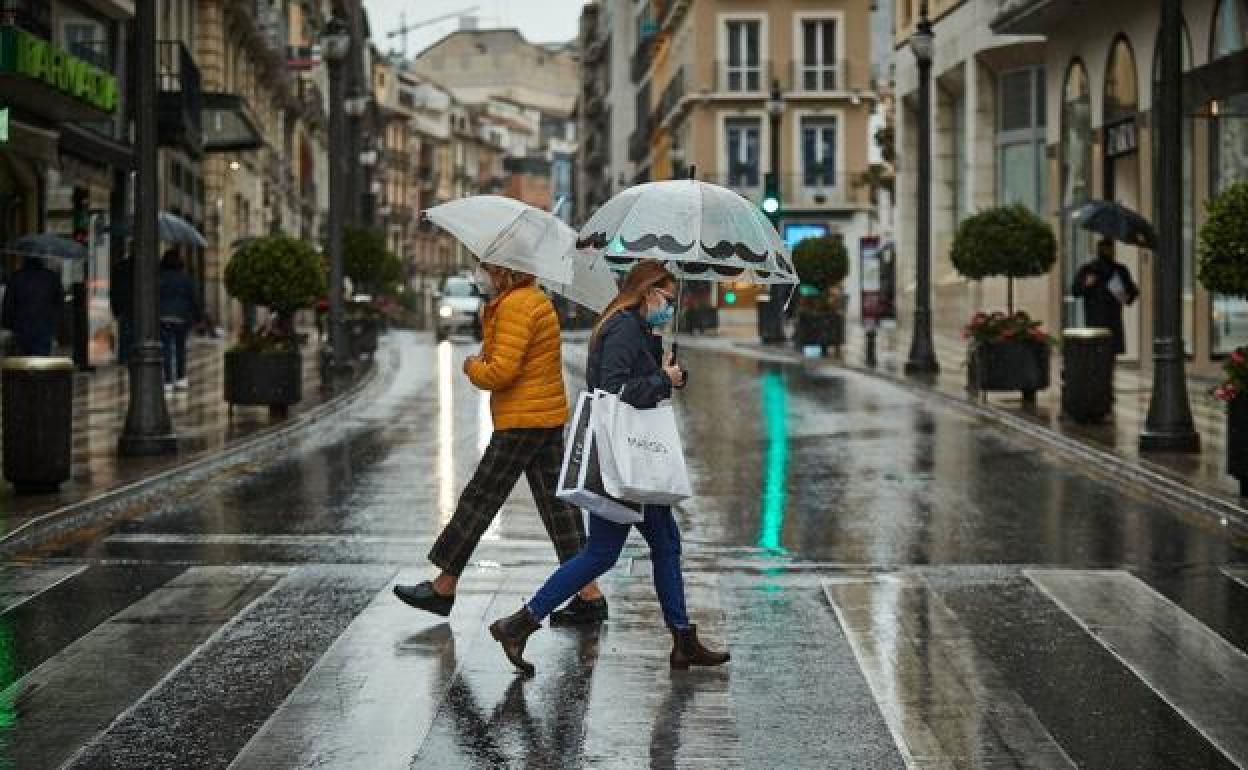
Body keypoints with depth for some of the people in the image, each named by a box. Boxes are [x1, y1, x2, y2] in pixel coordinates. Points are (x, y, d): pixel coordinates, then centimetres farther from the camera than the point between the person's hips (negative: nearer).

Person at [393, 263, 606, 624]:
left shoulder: (515, 306, -17)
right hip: (549, 417, 10)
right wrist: (486, 358, 6)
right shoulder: (538, 299, 15)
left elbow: (502, 372, -22)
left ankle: (443, 588, 9)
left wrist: (472, 367, -3)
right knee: (556, 503, 8)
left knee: (479, 500, 0)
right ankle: (590, 595, 6)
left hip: (521, 422, -9)